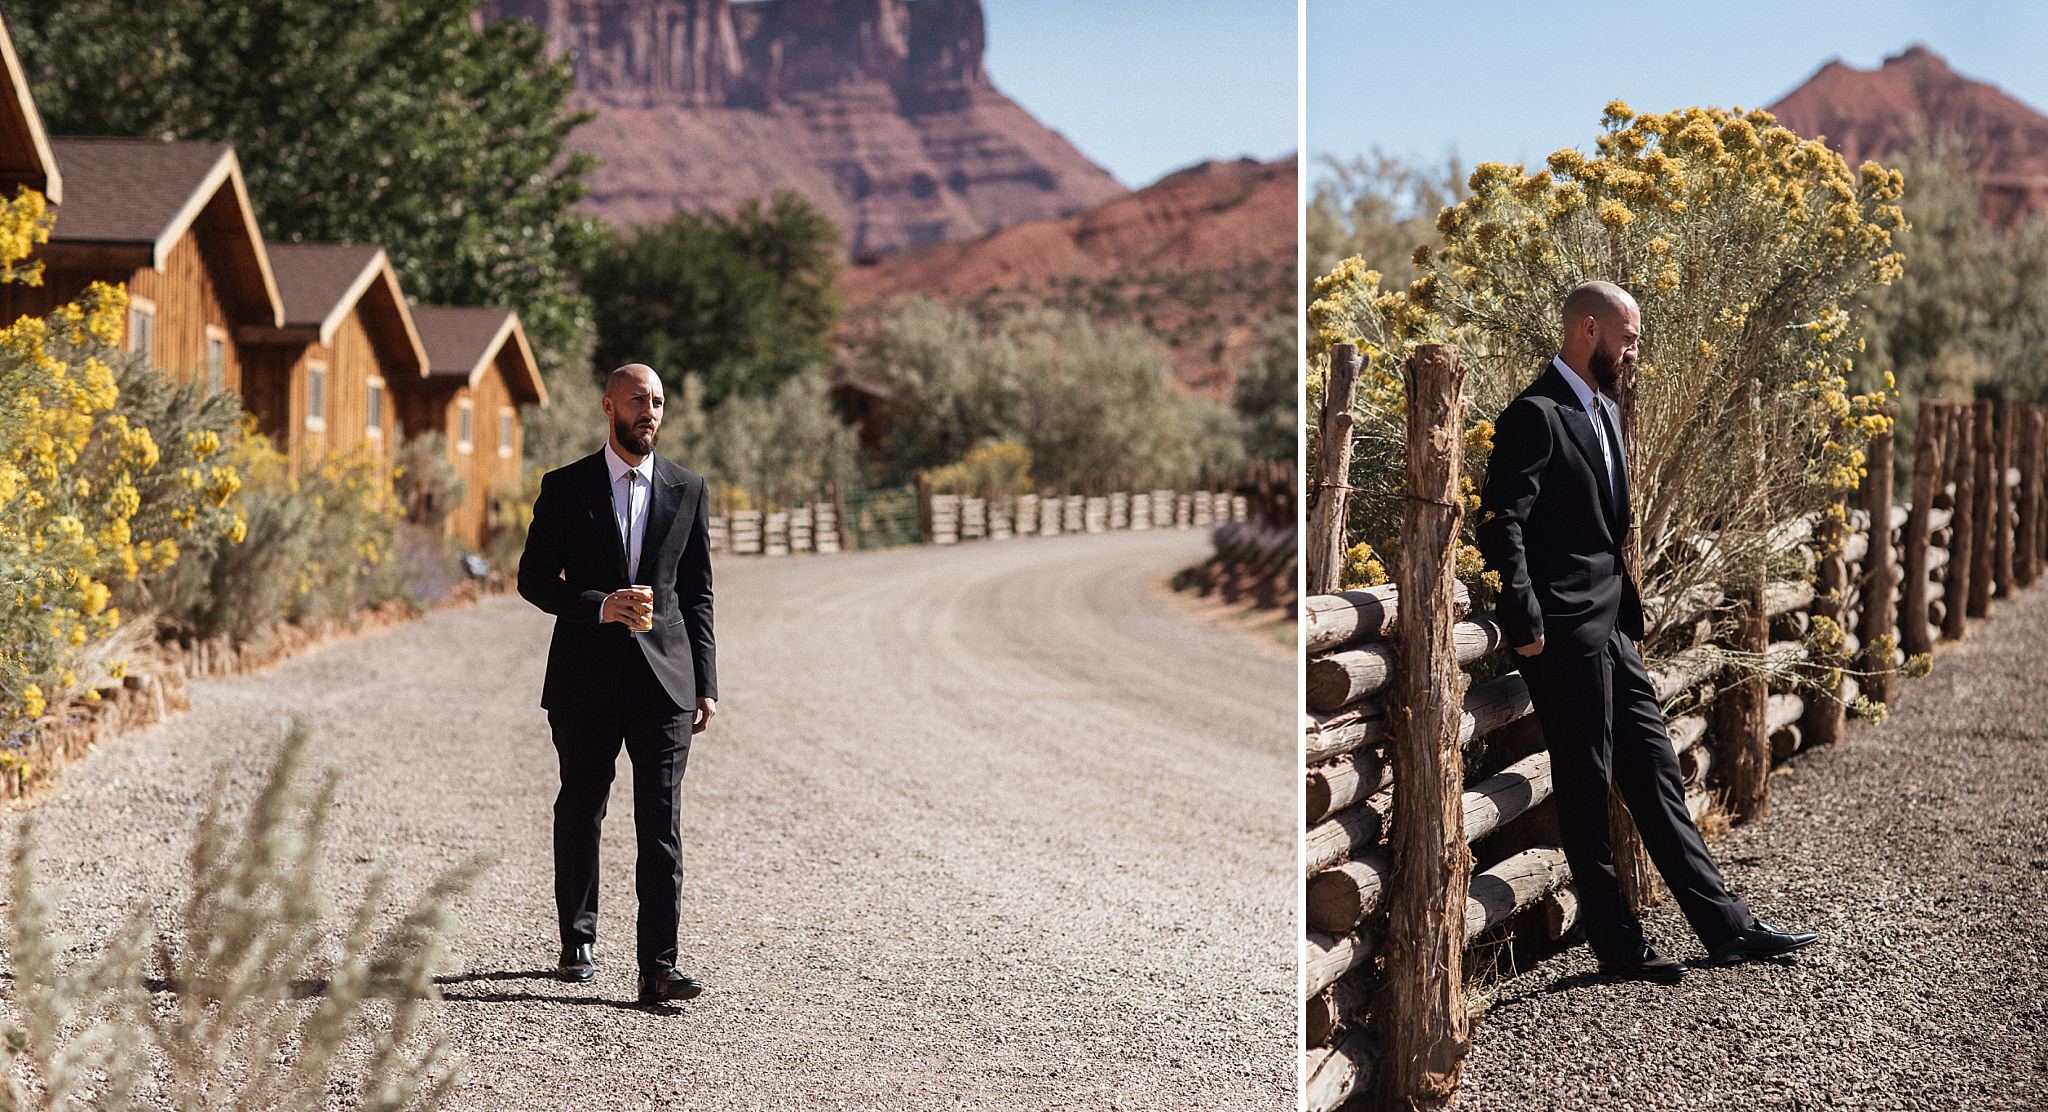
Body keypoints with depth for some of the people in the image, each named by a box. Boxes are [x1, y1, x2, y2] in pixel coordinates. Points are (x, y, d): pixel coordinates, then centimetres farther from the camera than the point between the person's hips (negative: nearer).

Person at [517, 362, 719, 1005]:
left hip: (664, 679, 0)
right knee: (580, 815, 12)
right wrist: (599, 606, -17)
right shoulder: (566, 488, 2)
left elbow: (697, 592, 10)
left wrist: (706, 684, 6)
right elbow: (533, 579, 1)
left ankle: (658, 968, -9)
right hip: (587, 682, 0)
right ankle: (578, 943, 31)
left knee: (662, 825, -7)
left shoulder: (687, 490, 8)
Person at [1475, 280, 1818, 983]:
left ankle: (1724, 928, 14)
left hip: (1611, 632, 9)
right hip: (1565, 634, -9)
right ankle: (1616, 944, 9)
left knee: (1656, 778, 11)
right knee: (1585, 789, 0)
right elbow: (1500, 524, -18)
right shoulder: (1534, 416, -13)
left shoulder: (1602, 411, 17)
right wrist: (1526, 627, -20)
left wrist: (1630, 612, 18)